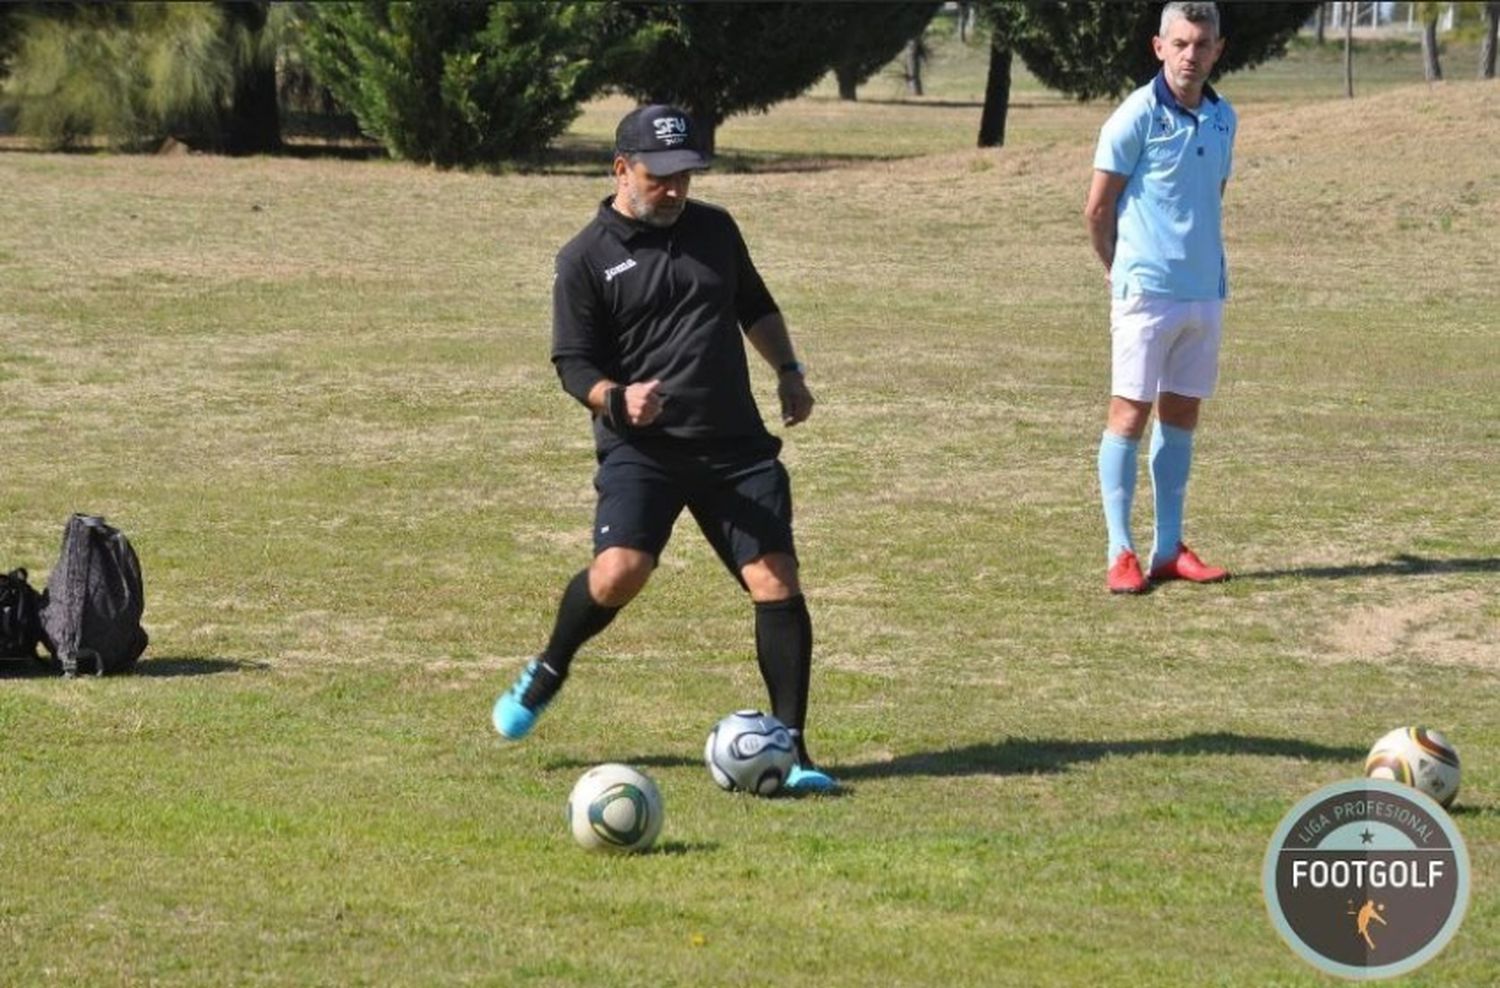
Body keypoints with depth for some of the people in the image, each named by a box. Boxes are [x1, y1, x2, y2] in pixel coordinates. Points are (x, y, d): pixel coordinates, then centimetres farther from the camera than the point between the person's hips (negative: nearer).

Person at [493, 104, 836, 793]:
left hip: (737, 445, 4)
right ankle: (548, 671, 9)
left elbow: (755, 308, 29)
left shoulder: (713, 229, 13)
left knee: (777, 582, -8)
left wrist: (789, 371, 17)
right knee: (619, 572, -24)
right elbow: (573, 363, -2)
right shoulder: (586, 259, -1)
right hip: (641, 450, -4)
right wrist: (615, 398, -21)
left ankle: (790, 750, 0)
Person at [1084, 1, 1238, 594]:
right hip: (1147, 292, -6)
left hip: (1205, 292, 6)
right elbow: (1098, 209, -4)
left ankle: (1169, 550, 14)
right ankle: (1120, 552, -2)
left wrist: (1207, 267, 16)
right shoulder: (1136, 117, -10)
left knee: (1182, 414, 9)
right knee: (1130, 413, -4)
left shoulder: (1222, 118, 9)